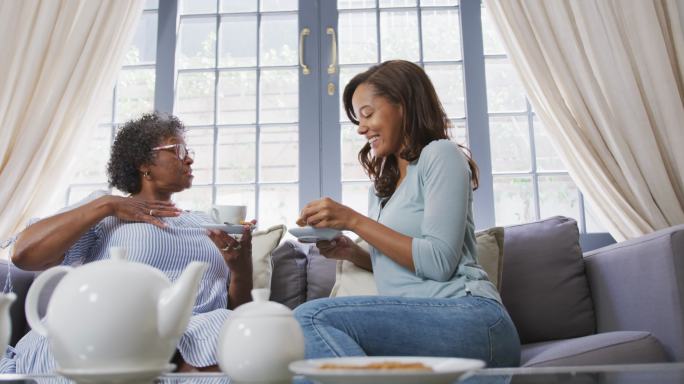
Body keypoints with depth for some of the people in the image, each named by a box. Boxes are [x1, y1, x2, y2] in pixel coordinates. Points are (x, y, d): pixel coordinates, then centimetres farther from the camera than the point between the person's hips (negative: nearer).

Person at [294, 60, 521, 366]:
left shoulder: (440, 154, 1)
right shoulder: (381, 187, 24)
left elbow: (438, 263, -11)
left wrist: (353, 220, -9)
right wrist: (352, 253, 7)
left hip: (466, 315, -7)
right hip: (416, 330, 7)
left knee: (311, 317, -26)